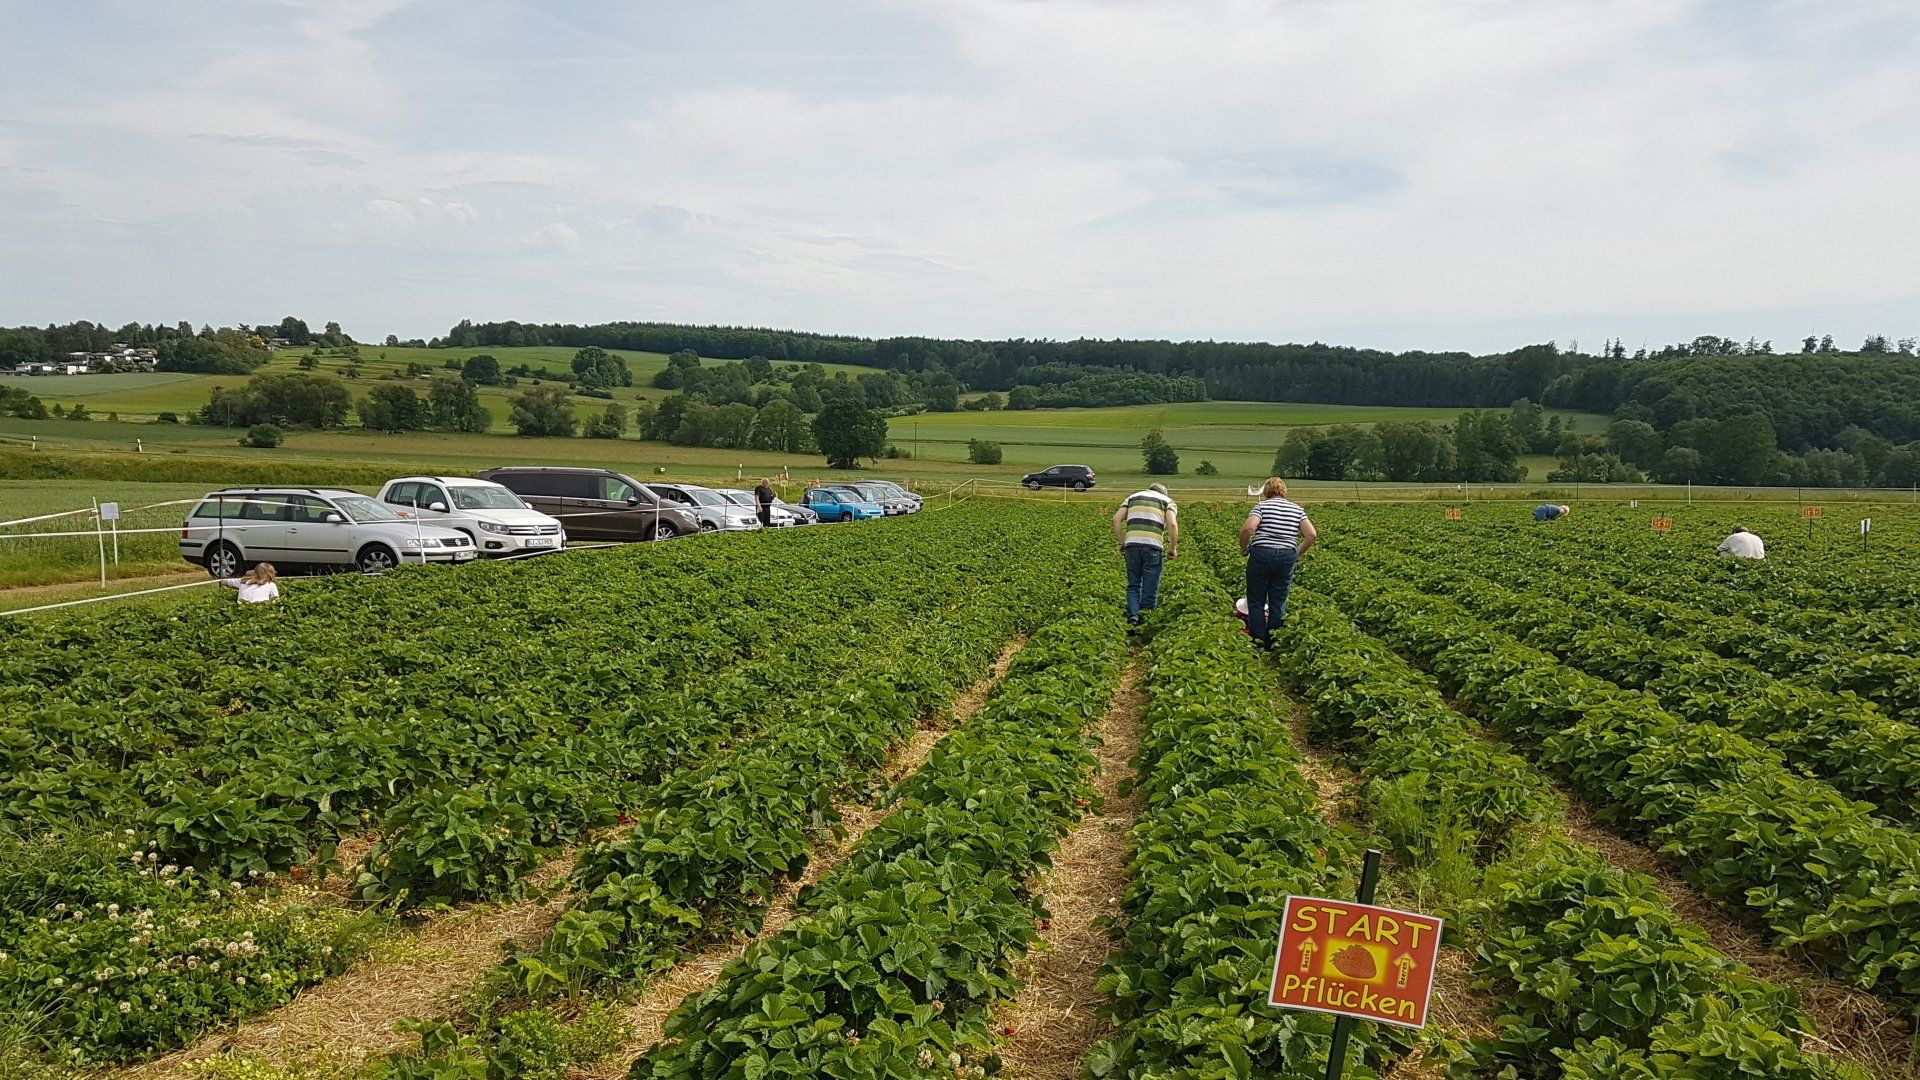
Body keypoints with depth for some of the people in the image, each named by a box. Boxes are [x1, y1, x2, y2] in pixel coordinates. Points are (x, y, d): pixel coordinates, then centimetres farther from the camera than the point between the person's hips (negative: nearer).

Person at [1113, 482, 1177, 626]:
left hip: (1132, 545, 2)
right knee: (1150, 588, 7)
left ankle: (1133, 617, -3)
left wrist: (1121, 543, 13)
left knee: (1133, 585, 15)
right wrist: (1173, 548, 5)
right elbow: (1172, 524, -4)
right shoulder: (1167, 501, 17)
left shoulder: (1133, 497, 24)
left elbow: (1116, 519, 9)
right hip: (1153, 546, -2)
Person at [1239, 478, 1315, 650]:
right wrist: (1298, 553, 11)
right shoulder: (1297, 509, 10)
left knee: (1256, 602, 7)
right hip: (1287, 558, 3)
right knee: (1278, 603, 10)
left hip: (1261, 555, -3)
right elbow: (1311, 535, -1)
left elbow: (1248, 528, -18)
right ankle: (1272, 645, 14)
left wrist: (1243, 548, -2)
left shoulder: (1262, 506, -1)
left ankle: (1258, 644, 6)